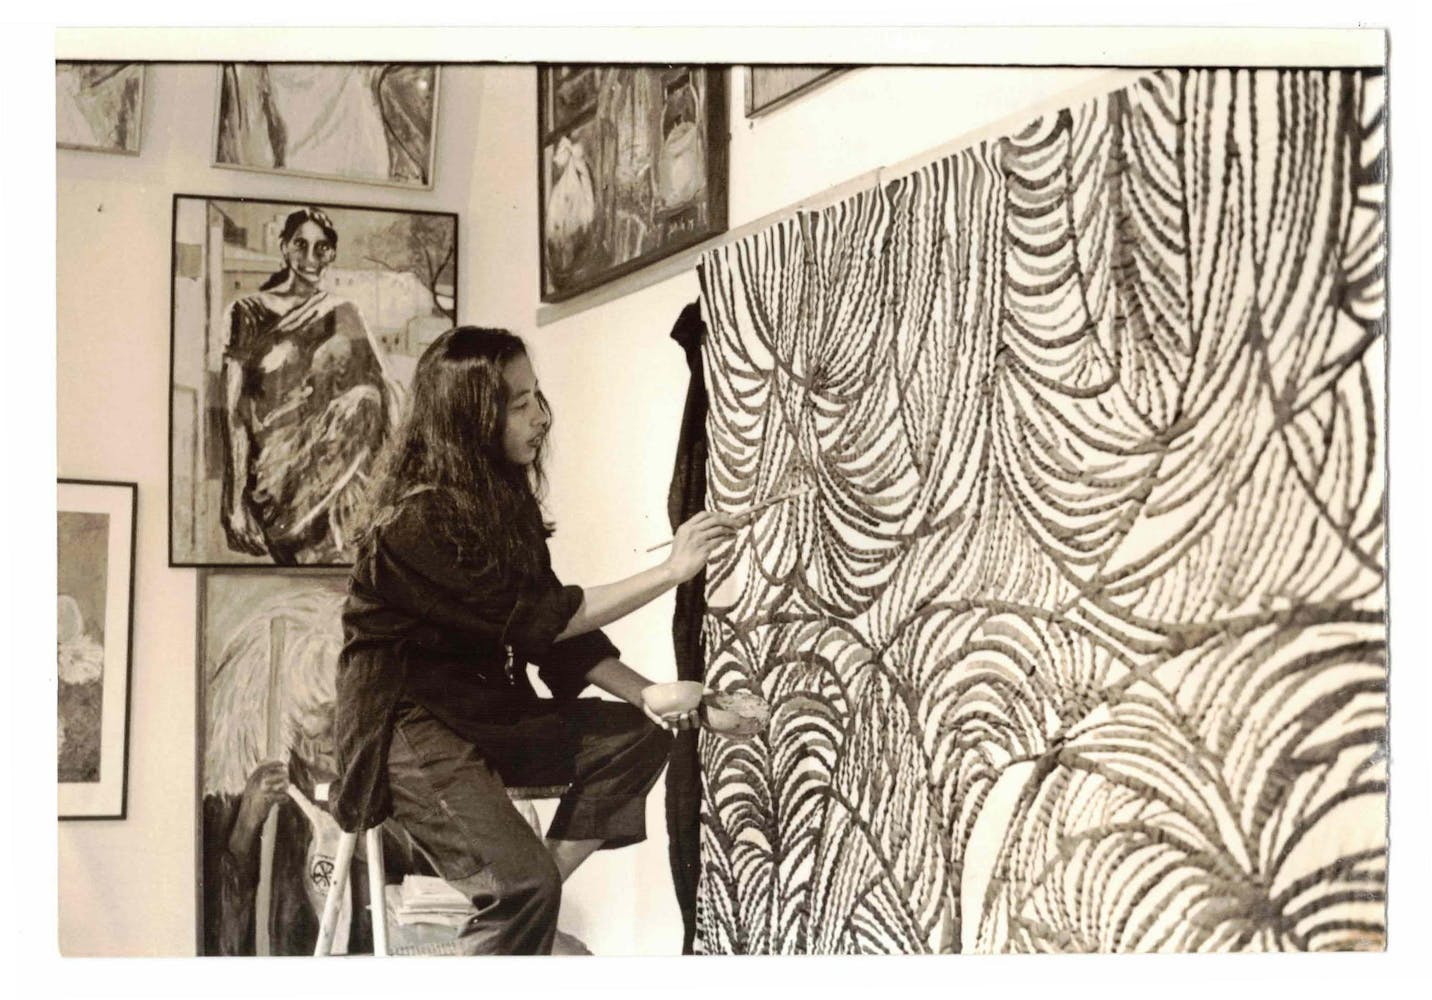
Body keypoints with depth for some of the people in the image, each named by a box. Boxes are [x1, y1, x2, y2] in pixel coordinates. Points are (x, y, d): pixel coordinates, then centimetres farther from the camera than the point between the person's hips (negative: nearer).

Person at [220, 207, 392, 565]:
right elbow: (235, 407, -1)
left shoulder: (343, 318, 10)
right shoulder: (250, 313, 3)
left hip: (327, 464, 4)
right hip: (267, 464, -4)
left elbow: (375, 390, 6)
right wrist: (238, 502, -9)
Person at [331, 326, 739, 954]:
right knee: (526, 884, -27)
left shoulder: (508, 504, 5)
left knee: (637, 734, -8)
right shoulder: (414, 523, -22)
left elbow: (561, 637, 6)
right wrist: (670, 572, -21)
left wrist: (645, 693, -10)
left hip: (490, 714, 9)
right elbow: (533, 622, -22)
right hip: (411, 728, -9)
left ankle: (524, 917, -6)